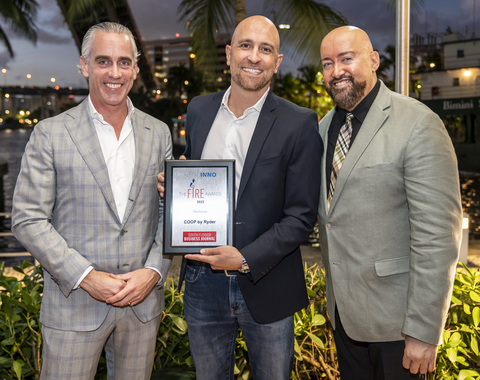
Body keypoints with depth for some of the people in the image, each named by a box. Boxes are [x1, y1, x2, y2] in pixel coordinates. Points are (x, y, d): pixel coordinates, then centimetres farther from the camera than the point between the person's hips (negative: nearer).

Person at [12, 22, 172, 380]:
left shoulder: (158, 133, 4)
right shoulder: (50, 134, -5)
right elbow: (28, 219, -7)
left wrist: (153, 272, -8)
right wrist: (86, 277, -15)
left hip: (144, 299, 3)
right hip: (74, 302, -2)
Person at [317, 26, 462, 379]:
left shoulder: (418, 125, -17)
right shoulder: (325, 126, 7)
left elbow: (437, 237, -20)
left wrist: (424, 331, -19)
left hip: (392, 318, -6)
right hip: (342, 309, 6)